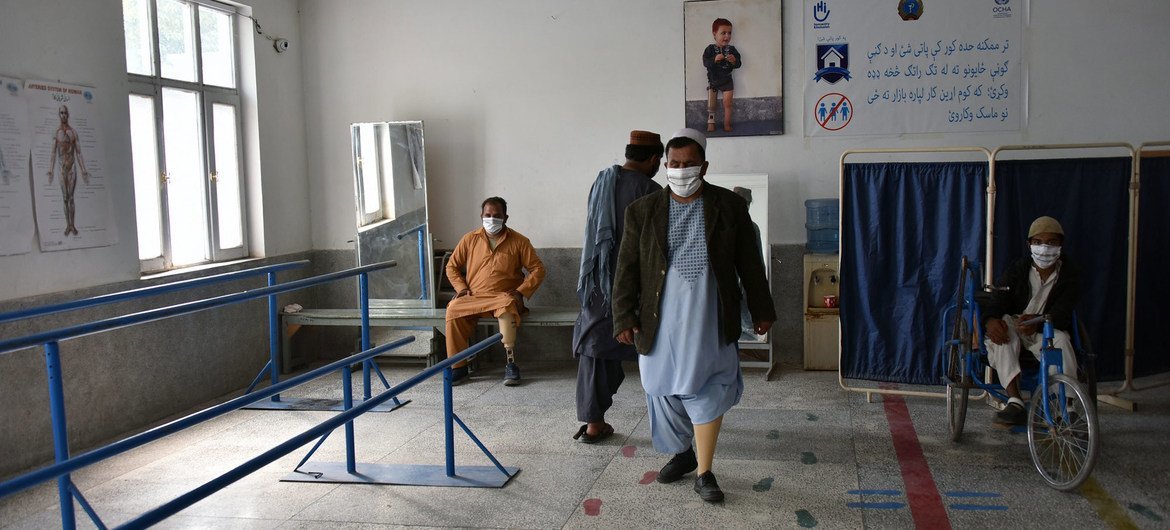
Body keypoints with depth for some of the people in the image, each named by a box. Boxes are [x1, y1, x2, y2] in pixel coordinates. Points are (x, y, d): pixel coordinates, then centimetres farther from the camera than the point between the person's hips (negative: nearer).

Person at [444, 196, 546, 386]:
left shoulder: (519, 241, 2)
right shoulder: (470, 239, 8)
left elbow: (537, 269, 2)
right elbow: (452, 266, 16)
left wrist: (521, 292, -9)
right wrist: (462, 288, 0)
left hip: (503, 297, -2)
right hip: (473, 298, 3)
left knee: (507, 306, -39)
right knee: (453, 310, -28)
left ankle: (511, 364, -33)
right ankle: (459, 367, -19)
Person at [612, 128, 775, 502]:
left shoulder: (730, 206, 3)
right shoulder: (642, 210, 3)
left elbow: (749, 263, 7)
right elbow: (627, 268, 4)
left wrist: (762, 310, 10)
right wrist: (624, 317, -2)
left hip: (708, 317, -2)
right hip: (660, 317, 2)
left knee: (707, 389, -4)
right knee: (665, 389, 11)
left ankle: (703, 473, 6)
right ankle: (683, 453, 33)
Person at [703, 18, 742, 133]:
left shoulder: (732, 49, -3)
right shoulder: (710, 49, -8)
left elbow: (739, 63, -6)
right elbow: (705, 62, -19)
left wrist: (734, 61, -28)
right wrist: (714, 59, -35)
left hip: (727, 80, 1)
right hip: (713, 80, -1)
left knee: (727, 103, 1)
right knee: (711, 104, 7)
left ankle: (727, 124, 10)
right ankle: (711, 123, 18)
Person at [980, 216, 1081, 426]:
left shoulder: (1070, 276, -1)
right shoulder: (1017, 270, 2)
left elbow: (1061, 314, -16)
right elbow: (996, 300, -11)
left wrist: (1037, 322, -40)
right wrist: (991, 320, -36)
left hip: (1047, 332, -1)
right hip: (1014, 327, 1)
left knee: (1060, 339, -35)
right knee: (1003, 324, -34)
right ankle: (1015, 402, -44)